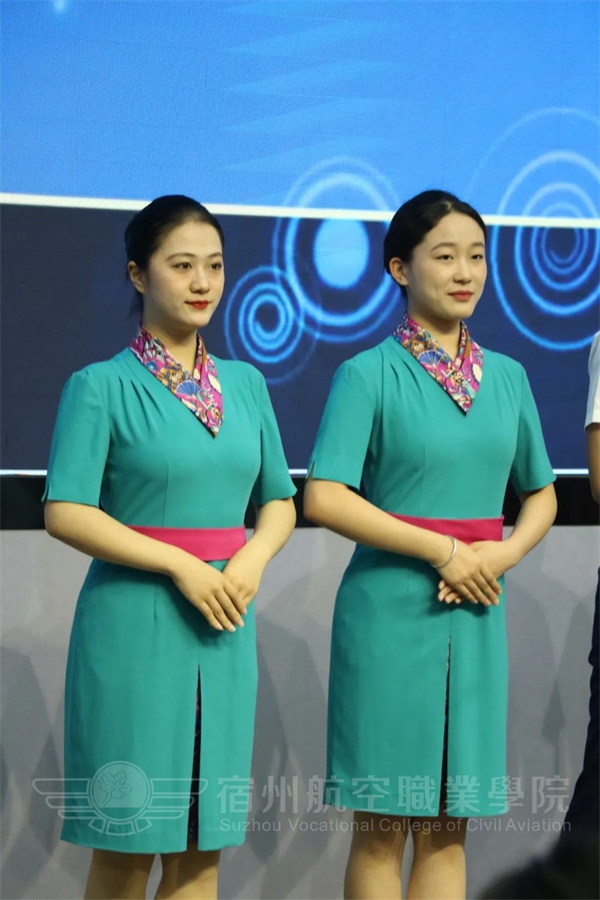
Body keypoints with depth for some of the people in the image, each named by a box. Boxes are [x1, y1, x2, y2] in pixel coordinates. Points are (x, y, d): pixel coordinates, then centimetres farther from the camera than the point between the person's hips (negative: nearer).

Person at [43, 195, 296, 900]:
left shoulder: (245, 384, 11)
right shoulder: (101, 386, -4)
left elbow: (279, 500, 16)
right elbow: (66, 512, -11)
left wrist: (252, 560, -5)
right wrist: (181, 565, -15)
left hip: (223, 629, 5)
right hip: (134, 623, -5)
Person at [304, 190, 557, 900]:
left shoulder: (507, 377, 9)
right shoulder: (368, 375, -6)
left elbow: (541, 493, 18)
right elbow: (323, 498, -15)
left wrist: (504, 553, -3)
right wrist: (443, 550, -14)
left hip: (475, 615, 5)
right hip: (391, 608, -5)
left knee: (447, 826, 9)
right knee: (381, 829, 2)